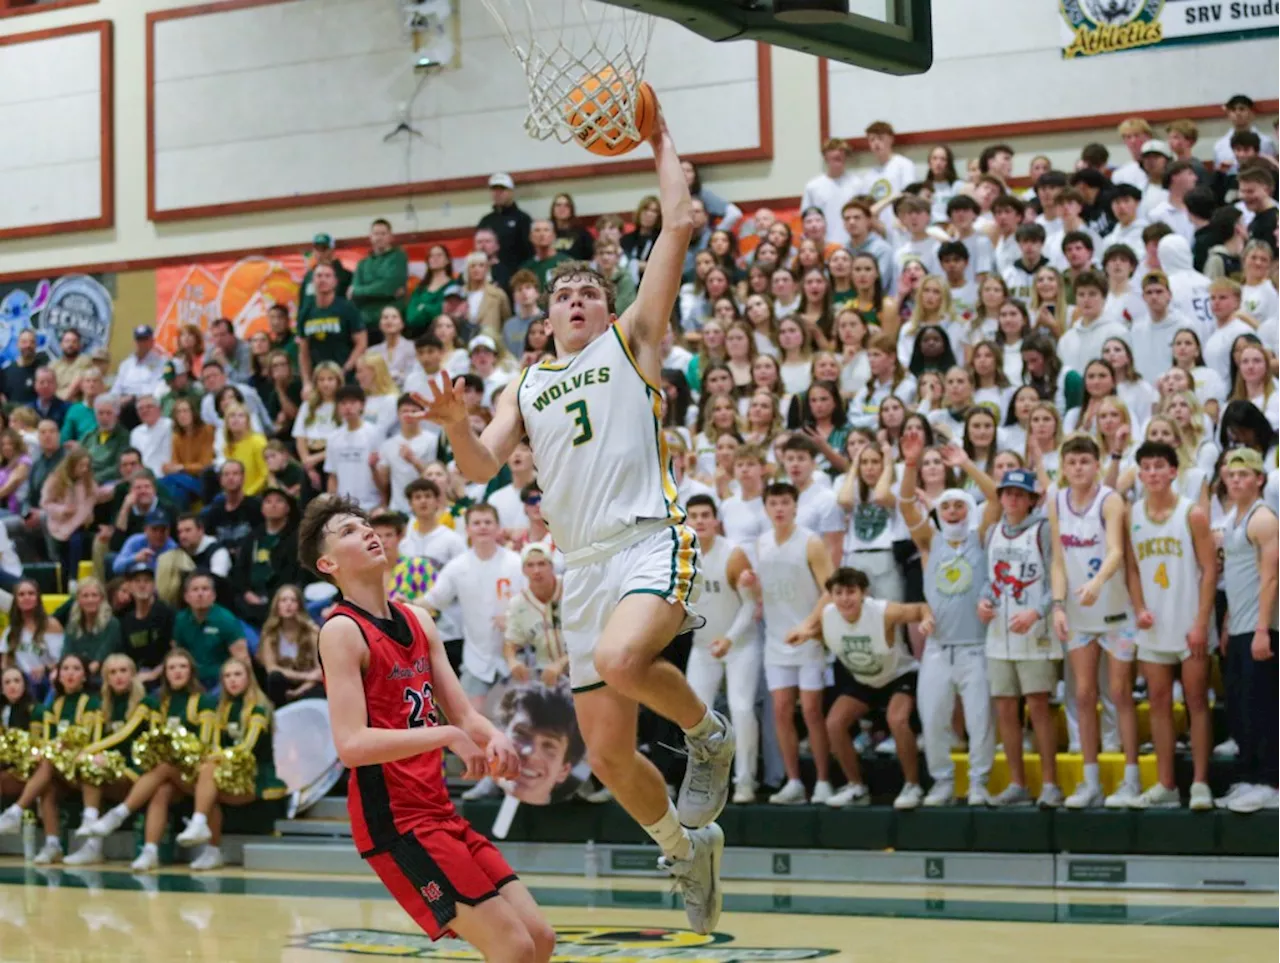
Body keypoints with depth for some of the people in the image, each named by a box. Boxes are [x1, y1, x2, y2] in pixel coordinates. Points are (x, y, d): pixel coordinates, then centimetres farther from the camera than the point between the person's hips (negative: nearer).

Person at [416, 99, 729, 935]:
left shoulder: (632, 343, 10)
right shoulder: (526, 388, 22)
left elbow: (681, 223, 3)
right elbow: (481, 468, 7)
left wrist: (661, 143, 13)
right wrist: (456, 424, -13)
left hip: (652, 543, -5)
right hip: (583, 565, 5)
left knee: (620, 660, -36)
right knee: (608, 753, 3)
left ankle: (708, 733, -7)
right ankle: (687, 848, 28)